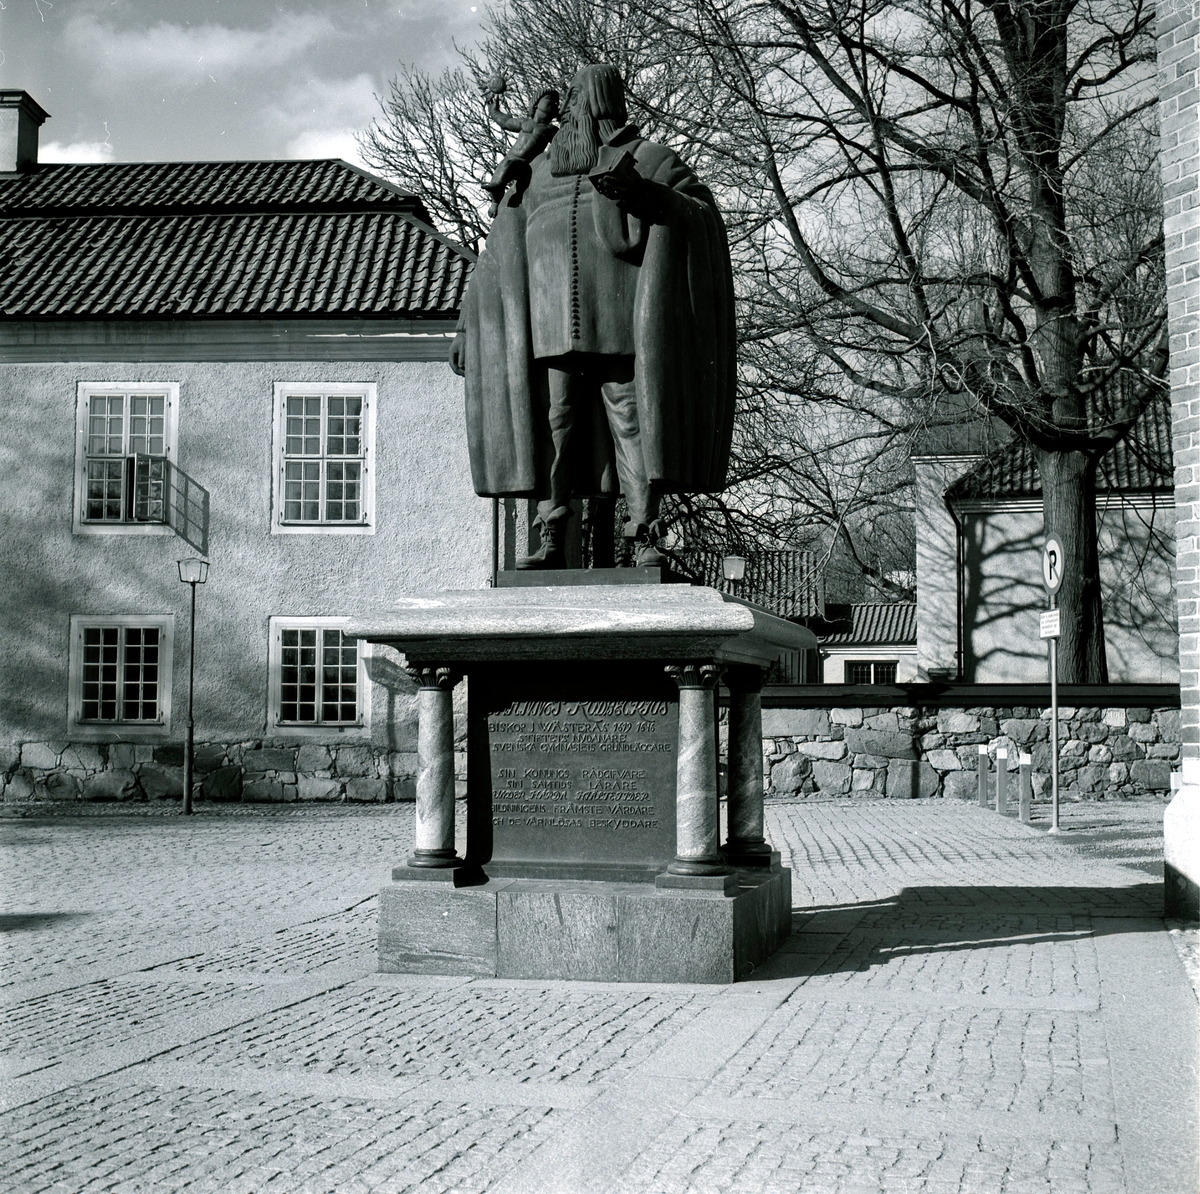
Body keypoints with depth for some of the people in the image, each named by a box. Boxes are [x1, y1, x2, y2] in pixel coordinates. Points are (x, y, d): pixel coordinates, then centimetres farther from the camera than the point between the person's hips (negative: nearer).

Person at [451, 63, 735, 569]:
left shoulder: (650, 159, 14)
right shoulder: (539, 171, 25)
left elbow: (704, 218, 2)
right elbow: (500, 252, 24)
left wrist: (644, 194, -15)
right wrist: (469, 326, 18)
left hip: (620, 316, -3)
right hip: (554, 319, 3)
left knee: (632, 417, -11)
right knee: (551, 420, -5)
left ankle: (645, 539, -14)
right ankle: (551, 541, -6)